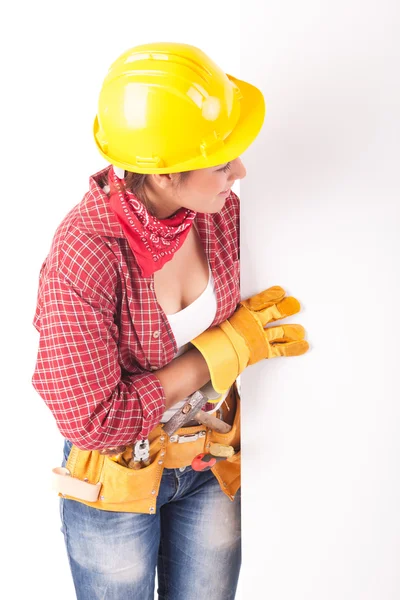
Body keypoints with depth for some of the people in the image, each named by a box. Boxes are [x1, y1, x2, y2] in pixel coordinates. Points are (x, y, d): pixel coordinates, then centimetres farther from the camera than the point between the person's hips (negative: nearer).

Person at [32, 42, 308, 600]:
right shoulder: (80, 258, -31)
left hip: (213, 468, 5)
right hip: (116, 479, -4)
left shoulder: (221, 209, -14)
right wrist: (228, 346, -24)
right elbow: (94, 421, -28)